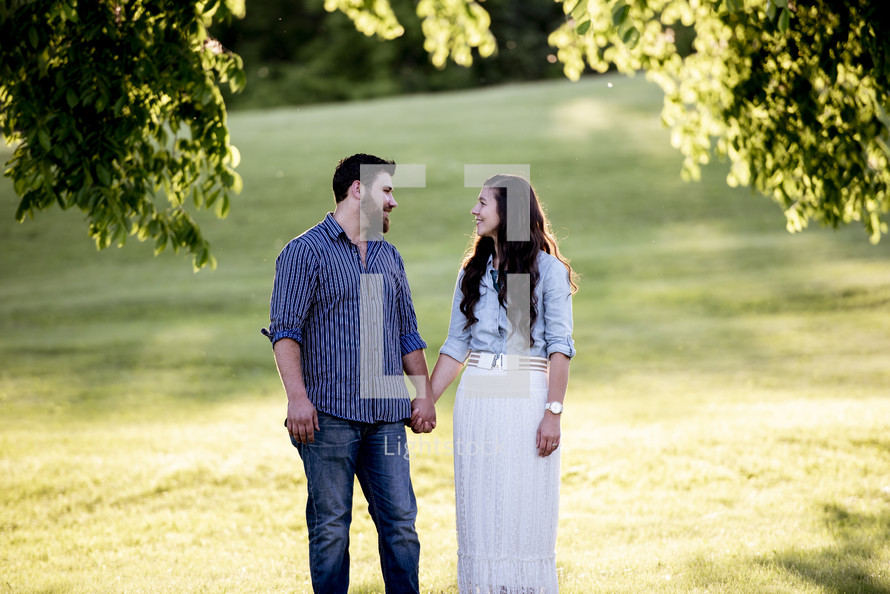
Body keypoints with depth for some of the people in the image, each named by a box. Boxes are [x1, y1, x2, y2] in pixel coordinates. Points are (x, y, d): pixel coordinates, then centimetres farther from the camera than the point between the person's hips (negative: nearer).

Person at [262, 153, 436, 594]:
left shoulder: (389, 257, 19)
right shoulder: (305, 252, -1)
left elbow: (407, 334, 22)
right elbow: (284, 330, -9)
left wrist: (424, 393, 12)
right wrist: (297, 396, -20)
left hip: (386, 416, 5)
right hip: (330, 413, -5)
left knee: (400, 520, 2)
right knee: (331, 528, -1)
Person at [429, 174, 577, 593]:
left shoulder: (547, 269, -1)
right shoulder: (472, 272, 13)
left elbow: (559, 346, -6)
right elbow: (456, 346, 14)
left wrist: (553, 412, -14)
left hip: (526, 397, -5)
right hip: (476, 399, 5)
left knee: (524, 515, -2)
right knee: (478, 516, 5)